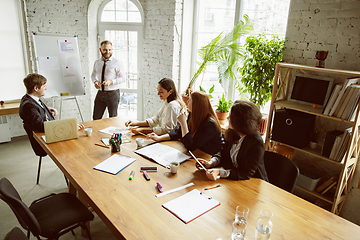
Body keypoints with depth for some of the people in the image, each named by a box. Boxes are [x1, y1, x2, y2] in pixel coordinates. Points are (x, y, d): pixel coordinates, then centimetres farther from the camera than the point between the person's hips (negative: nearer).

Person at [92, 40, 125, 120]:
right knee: (96, 118, 11)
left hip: (113, 94, -4)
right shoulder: (97, 62, 8)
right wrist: (95, 81, -3)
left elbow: (122, 78, -10)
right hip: (100, 93, 5)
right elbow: (93, 75, 20)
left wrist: (111, 81, -24)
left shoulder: (117, 63, -7)